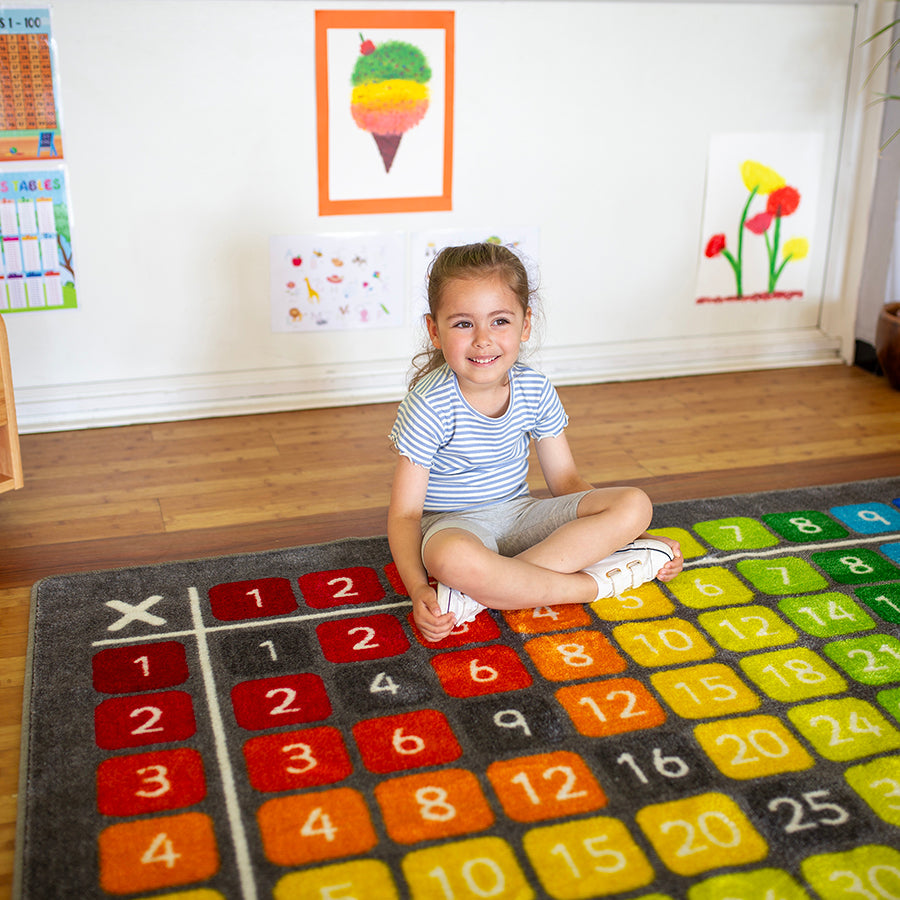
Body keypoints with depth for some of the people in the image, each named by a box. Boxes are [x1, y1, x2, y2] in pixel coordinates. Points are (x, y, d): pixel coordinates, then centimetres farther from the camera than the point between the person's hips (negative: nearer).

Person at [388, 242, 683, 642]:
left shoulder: (534, 389, -4)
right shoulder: (429, 407, -18)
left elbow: (565, 479, 5)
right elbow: (405, 512, -18)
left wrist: (629, 534, -5)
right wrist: (417, 589, -34)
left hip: (521, 516, 6)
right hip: (454, 524, -5)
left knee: (635, 504, -15)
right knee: (452, 559, -43)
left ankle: (482, 590, -26)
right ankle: (599, 582, -22)